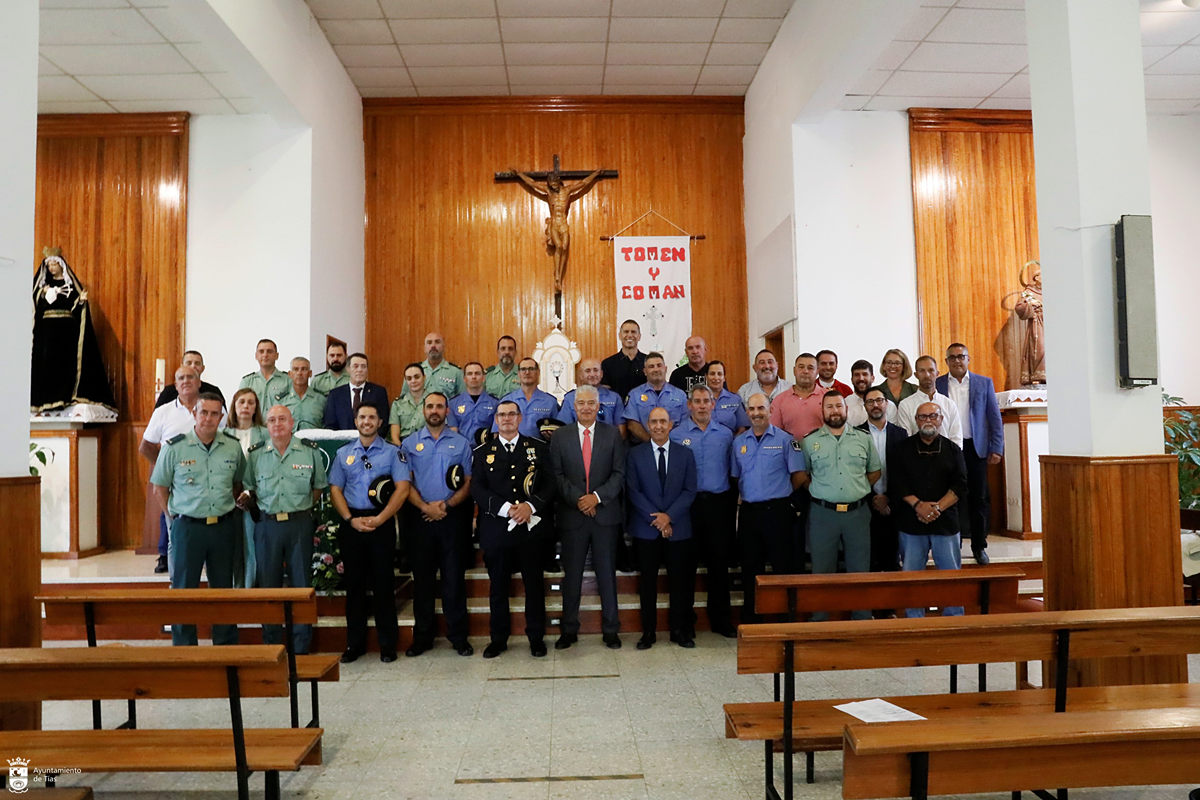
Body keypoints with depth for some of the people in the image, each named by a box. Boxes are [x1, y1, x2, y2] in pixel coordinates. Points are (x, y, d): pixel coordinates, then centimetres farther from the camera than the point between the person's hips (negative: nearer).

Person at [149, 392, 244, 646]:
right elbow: (159, 488, 4)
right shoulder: (174, 447, -4)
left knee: (224, 589, 11)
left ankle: (227, 649, 22)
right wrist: (176, 517, 0)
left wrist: (227, 509, 8)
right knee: (184, 590, 5)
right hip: (188, 527, -2)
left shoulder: (233, 447, 3)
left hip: (224, 527, 2)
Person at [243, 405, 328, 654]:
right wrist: (264, 509, 1)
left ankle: (301, 649, 13)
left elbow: (319, 487, 9)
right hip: (267, 524, 1)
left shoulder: (310, 451, 0)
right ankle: (271, 648, 18)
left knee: (301, 585, 3)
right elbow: (248, 490, 14)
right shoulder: (255, 454, 4)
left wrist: (303, 509, 0)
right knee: (268, 586, 6)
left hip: (300, 524, -1)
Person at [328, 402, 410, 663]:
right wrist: (351, 519, -7)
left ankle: (387, 644, 10)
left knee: (383, 583, 1)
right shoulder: (343, 453, 12)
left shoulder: (392, 452, 3)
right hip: (351, 523, 3)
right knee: (354, 583, 8)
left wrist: (379, 519, -12)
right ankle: (354, 643, 18)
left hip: (382, 523, -2)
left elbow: (402, 488, -5)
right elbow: (335, 490, 7)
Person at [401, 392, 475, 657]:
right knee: (422, 578, 8)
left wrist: (446, 505, -11)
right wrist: (425, 507, -12)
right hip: (420, 517, 1)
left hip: (452, 517, -1)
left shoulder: (460, 443, 6)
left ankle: (458, 636, 11)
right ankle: (422, 637, 18)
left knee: (454, 578, 2)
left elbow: (468, 483, 2)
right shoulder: (410, 444, 7)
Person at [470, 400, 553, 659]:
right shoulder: (483, 452, 7)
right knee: (498, 586, 9)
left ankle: (536, 637, 20)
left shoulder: (539, 447, 6)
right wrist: (506, 508, -16)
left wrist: (530, 506, -15)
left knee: (534, 584, 7)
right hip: (496, 529, 1)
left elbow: (550, 483, 0)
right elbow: (477, 489, -2)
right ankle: (498, 638, 22)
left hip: (532, 526, 0)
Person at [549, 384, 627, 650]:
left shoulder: (612, 434, 5)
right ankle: (569, 630, 19)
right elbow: (557, 475, 0)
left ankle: (611, 629, 19)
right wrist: (577, 499, -12)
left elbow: (619, 473, 0)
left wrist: (597, 496, -12)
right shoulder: (560, 436, 6)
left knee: (607, 573, 7)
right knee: (571, 575, 7)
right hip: (572, 515, 0)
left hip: (605, 513, 0)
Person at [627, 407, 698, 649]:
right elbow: (633, 491, -3)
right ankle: (648, 631, 14)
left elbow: (689, 490, 1)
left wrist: (669, 516, -11)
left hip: (678, 528, 1)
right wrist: (656, 518, -11)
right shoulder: (635, 454, 2)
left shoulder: (685, 454, 6)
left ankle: (680, 630, 17)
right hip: (646, 529, -1)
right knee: (647, 581, 4)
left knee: (680, 581, 5)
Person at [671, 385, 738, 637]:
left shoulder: (725, 434, 8)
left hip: (719, 502, 2)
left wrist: (733, 502, 2)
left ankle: (720, 619, 17)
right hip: (688, 503, -2)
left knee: (720, 561, 6)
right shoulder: (676, 434, 1)